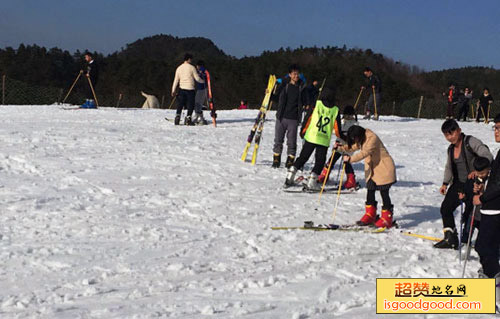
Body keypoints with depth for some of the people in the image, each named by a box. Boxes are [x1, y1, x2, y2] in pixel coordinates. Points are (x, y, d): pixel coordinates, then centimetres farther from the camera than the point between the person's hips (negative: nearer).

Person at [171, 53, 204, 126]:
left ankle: (177, 116, 0)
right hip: (190, 89, -4)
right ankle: (188, 119, 0)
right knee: (190, 105, 4)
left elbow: (176, 80, 5)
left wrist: (173, 90, 8)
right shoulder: (192, 67, -6)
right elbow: (197, 78, -3)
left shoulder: (179, 68, 5)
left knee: (180, 104, 11)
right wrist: (203, 81, 17)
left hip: (181, 89, 4)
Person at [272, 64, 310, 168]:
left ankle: (290, 160, 11)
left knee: (292, 141, 1)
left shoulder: (301, 87, 4)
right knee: (278, 139, 6)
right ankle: (276, 159, 19)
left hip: (294, 119, 0)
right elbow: (276, 98, 9)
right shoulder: (284, 84, 1)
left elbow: (306, 102, 10)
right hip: (281, 117, 0)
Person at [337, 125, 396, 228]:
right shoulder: (360, 140, 6)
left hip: (384, 169, -8)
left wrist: (350, 159, -37)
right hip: (372, 170, 8)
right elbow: (351, 147, 12)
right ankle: (370, 216, 13)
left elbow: (365, 152, -33)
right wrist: (340, 147, -4)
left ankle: (387, 218, 2)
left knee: (384, 193, -5)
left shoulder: (372, 138, -23)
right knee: (370, 192, 4)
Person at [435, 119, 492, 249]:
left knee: (470, 212, -3)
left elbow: (488, 157, -23)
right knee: (445, 208, 3)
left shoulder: (470, 142, -15)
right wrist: (445, 183, 13)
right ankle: (450, 239, 11)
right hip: (459, 184, 8)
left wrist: (477, 171, -35)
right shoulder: (451, 148, 9)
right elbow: (449, 167, 22)